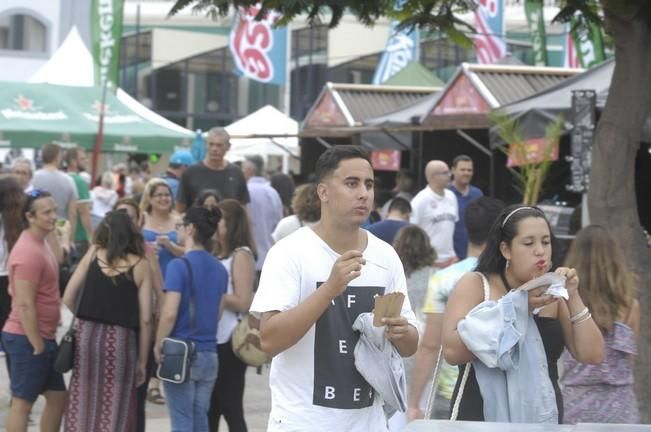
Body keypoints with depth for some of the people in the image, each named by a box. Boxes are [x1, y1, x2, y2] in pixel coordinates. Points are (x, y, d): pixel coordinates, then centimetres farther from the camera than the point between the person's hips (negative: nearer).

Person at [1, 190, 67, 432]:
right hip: (27, 339, -10)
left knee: (58, 397, 15)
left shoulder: (41, 243, 11)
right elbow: (24, 304, -23)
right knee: (22, 403, -2)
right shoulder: (29, 251, -21)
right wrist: (37, 345, -20)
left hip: (41, 337, 10)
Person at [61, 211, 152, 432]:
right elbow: (145, 319, -3)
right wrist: (142, 360, 5)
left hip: (87, 335, 2)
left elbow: (68, 299, 5)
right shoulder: (141, 265, 0)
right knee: (114, 410, 4)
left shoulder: (93, 254, 5)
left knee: (83, 404, 10)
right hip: (120, 339, -2)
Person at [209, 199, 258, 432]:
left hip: (230, 341, -9)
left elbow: (244, 303, -19)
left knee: (231, 408, -3)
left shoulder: (242, 255, -11)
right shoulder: (218, 254, 14)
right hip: (212, 339, 9)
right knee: (210, 408, 14)